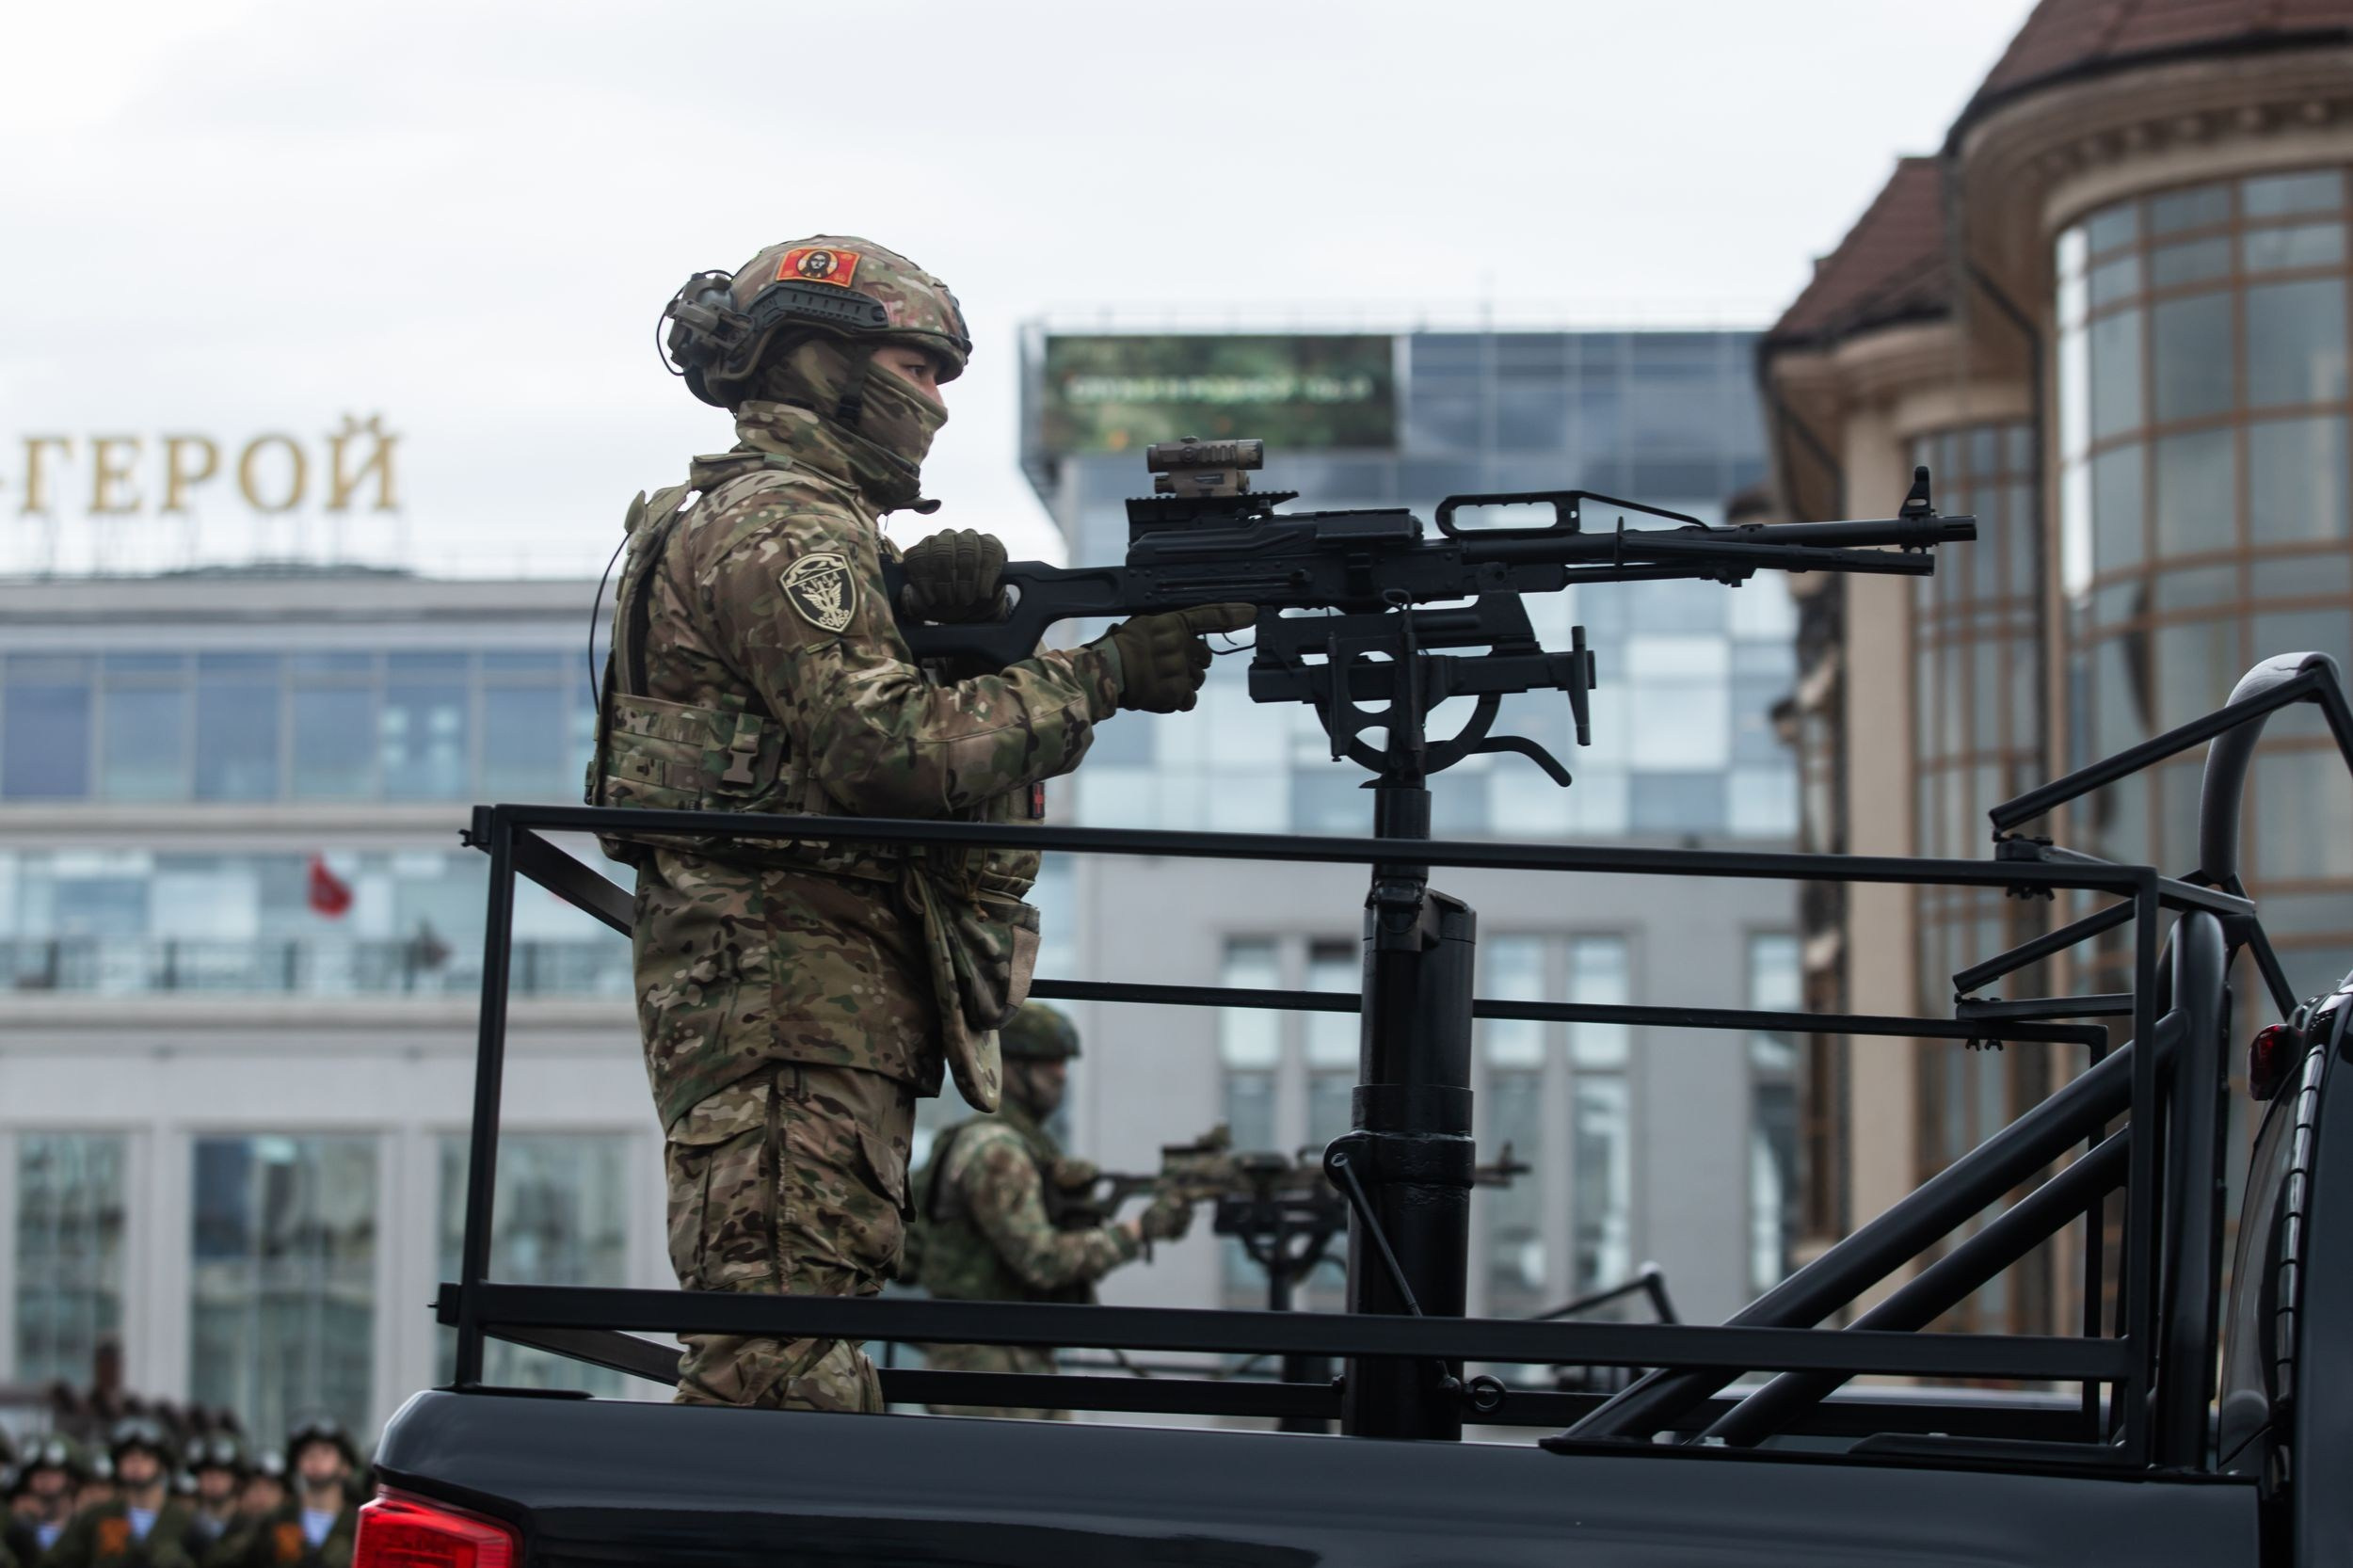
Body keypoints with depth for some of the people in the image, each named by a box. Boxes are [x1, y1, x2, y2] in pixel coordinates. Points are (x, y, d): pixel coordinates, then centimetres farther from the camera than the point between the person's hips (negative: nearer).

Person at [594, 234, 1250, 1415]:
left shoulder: (826, 531, 25)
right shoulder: (775, 525, -9)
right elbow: (888, 747, -20)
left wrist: (952, 606, -5)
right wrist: (1102, 676, -14)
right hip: (783, 977, -11)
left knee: (808, 1333, 10)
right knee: (782, 1365, -15)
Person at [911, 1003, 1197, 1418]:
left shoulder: (1031, 1144, 17)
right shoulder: (993, 1150, -15)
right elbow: (1041, 1259, -22)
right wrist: (1143, 1228, -19)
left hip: (1028, 1361, 10)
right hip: (985, 1364, -10)